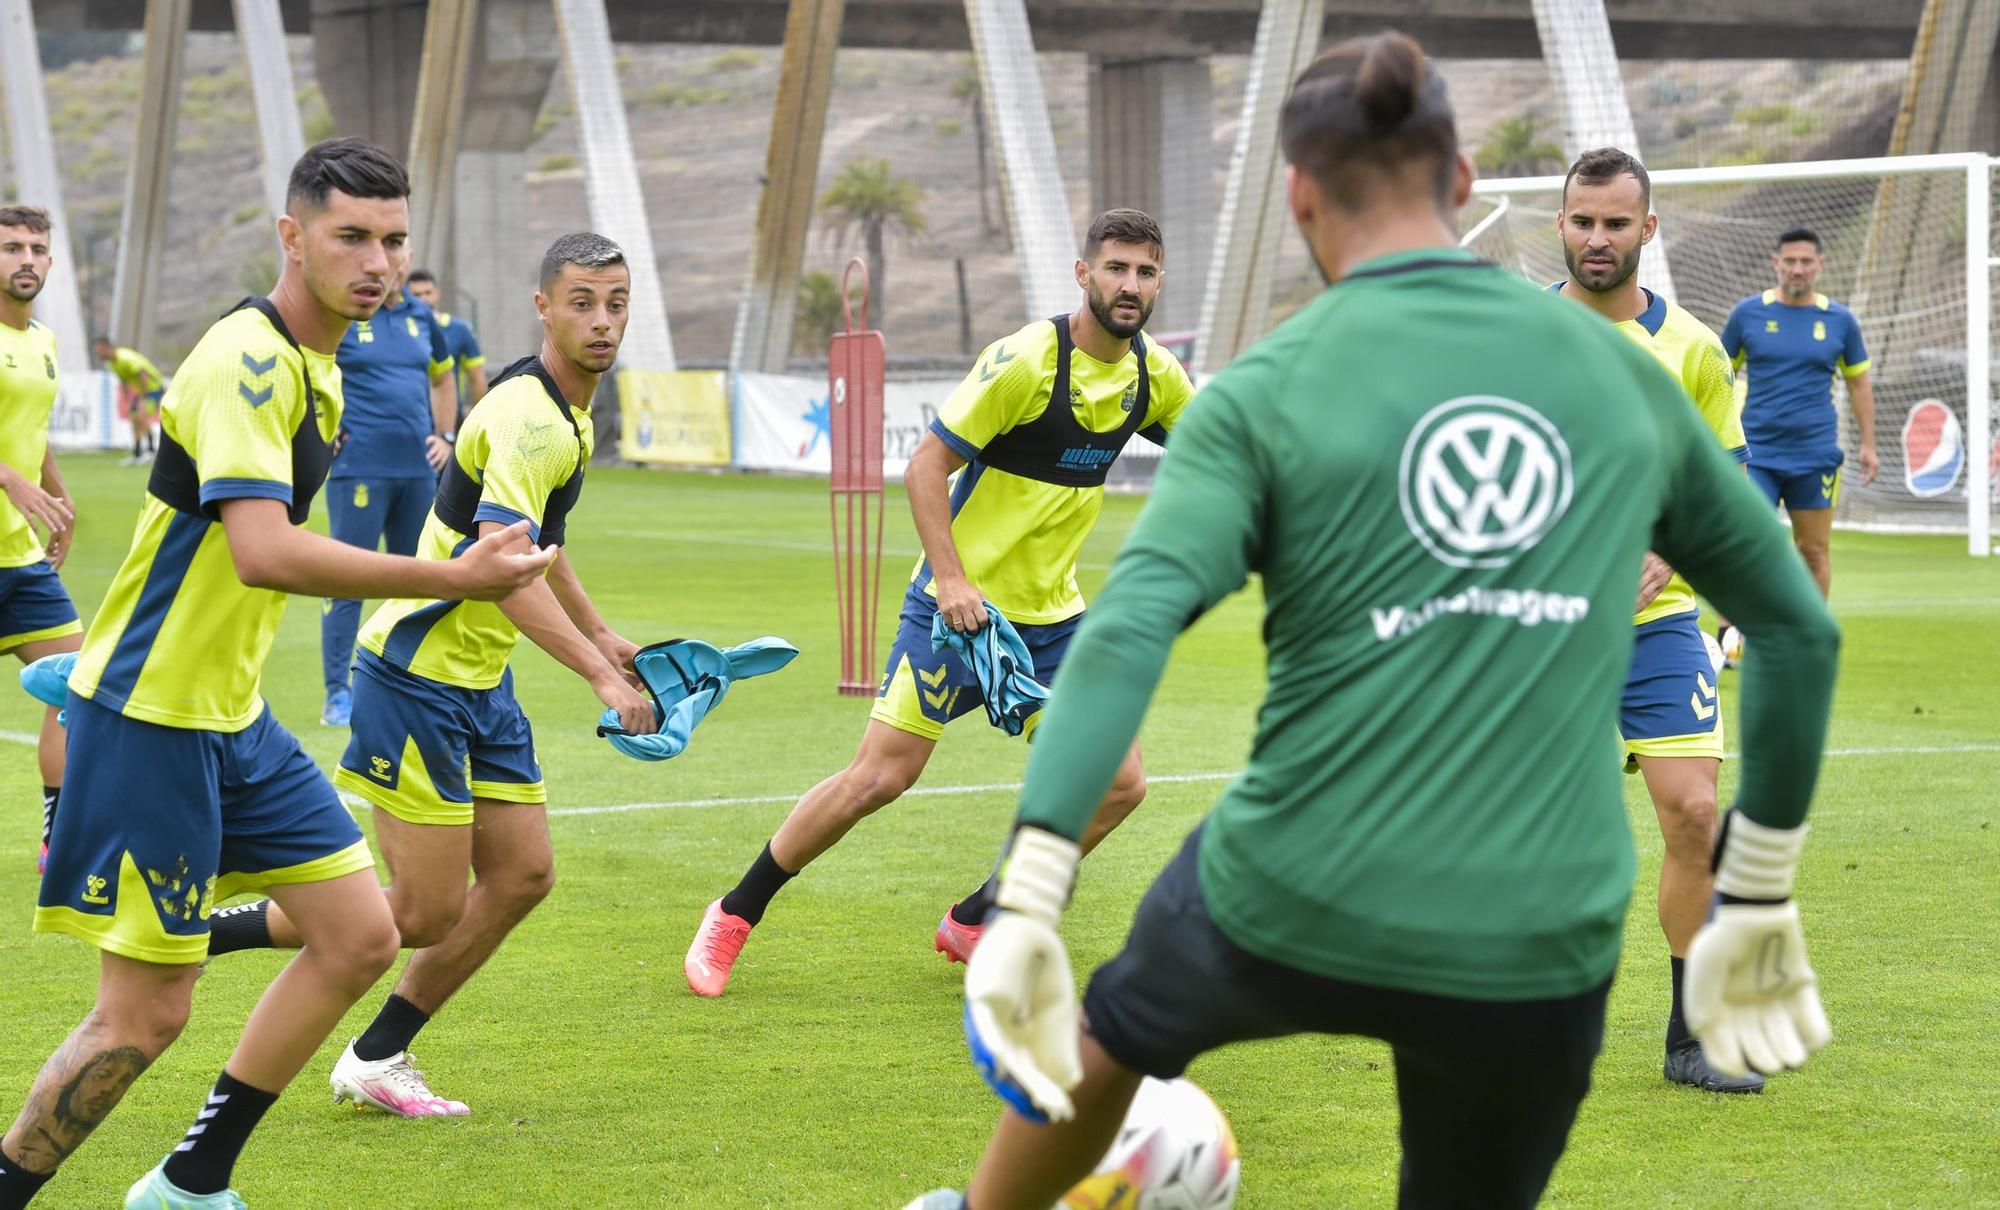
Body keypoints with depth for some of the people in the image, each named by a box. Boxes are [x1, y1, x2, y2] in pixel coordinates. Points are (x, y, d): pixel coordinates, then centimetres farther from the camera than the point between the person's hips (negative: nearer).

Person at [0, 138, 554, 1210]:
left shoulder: (312, 366, 11)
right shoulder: (246, 359, -20)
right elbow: (263, 552, -33)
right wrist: (451, 580, -31)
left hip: (232, 715, 10)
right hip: (149, 717, -10)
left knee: (360, 935, 8)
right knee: (146, 1011, -7)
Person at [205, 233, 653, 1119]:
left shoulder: (567, 412, 11)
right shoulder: (529, 416, -22)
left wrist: (599, 632, 32)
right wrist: (600, 678, -37)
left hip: (481, 681, 10)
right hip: (417, 679, -10)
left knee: (523, 874, 6)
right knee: (426, 912, -8)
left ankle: (376, 1060, 16)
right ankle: (199, 933, 5)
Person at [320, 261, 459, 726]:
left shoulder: (420, 317, 12)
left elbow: (442, 375, 27)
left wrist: (446, 436, 16)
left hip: (418, 468, 6)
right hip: (359, 468, -6)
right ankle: (338, 696, 1)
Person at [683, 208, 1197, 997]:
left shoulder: (1154, 374, 1)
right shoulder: (1025, 360, -18)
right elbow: (926, 465, -17)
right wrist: (951, 578, -25)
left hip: (1053, 617, 6)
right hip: (961, 602, -6)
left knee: (1117, 784, -2)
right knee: (879, 777, -10)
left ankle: (975, 922, 15)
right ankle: (735, 916, 8)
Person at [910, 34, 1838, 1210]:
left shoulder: (1265, 392, -5)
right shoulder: (1619, 371, 5)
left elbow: (1127, 635, -19)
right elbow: (1798, 627, 13)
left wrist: (1026, 910, -24)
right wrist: (1758, 902, 22)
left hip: (1291, 920, -1)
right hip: (1539, 964, 1)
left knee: (1113, 1027, 33)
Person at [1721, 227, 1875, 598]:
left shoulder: (1840, 320, 4)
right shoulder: (1748, 313, 1)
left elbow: (1859, 384, 14)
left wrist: (1868, 445, 11)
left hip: (1815, 456, 1)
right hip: (1757, 453, -1)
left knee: (1814, 552, 6)